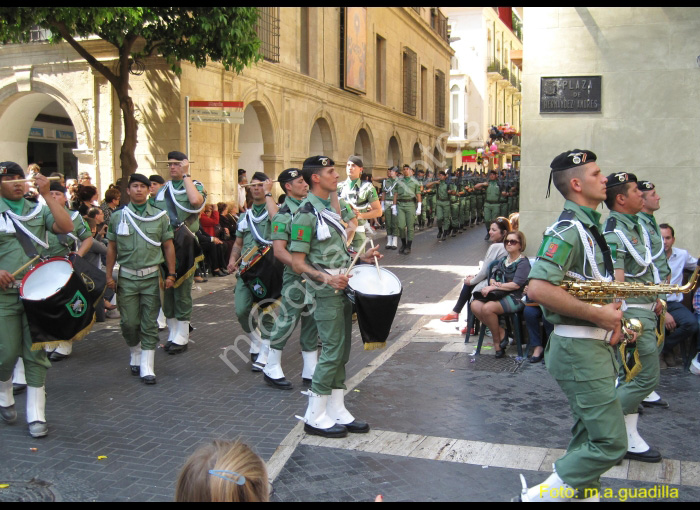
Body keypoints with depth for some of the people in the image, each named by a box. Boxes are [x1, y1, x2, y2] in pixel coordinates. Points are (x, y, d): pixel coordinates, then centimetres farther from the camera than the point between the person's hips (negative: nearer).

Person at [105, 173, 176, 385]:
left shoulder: (160, 216, 4)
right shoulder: (118, 216, 5)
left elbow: (168, 246, 5)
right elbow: (112, 248, 8)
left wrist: (171, 274, 0)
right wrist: (109, 275, 3)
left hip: (151, 276, 0)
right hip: (126, 277, 1)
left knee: (149, 324, 1)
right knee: (129, 323, 3)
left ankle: (147, 367, 7)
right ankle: (136, 355, 30)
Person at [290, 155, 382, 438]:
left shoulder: (330, 209, 15)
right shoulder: (306, 215, -14)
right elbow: (298, 263, -17)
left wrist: (361, 257, 10)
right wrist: (326, 278, -30)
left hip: (341, 287, 9)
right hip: (326, 291, -9)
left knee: (341, 351, 11)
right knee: (332, 351, -6)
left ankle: (337, 411, 21)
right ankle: (314, 416, 7)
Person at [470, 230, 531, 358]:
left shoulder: (523, 262, -4)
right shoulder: (502, 260, 20)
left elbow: (516, 284, -15)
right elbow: (492, 278, 18)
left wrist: (495, 287, -15)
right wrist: (493, 283, -7)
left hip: (515, 297, -7)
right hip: (498, 294, 8)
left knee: (487, 308, -32)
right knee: (475, 305, -20)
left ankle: (497, 340, -10)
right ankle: (500, 332, -7)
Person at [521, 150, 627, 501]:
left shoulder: (589, 227, 14)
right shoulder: (568, 230, -18)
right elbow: (538, 288, -30)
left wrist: (612, 316, 6)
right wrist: (598, 315, -22)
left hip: (593, 346, 10)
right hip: (578, 350, -10)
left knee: (590, 436, 17)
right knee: (611, 442, -7)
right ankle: (540, 496, 1)